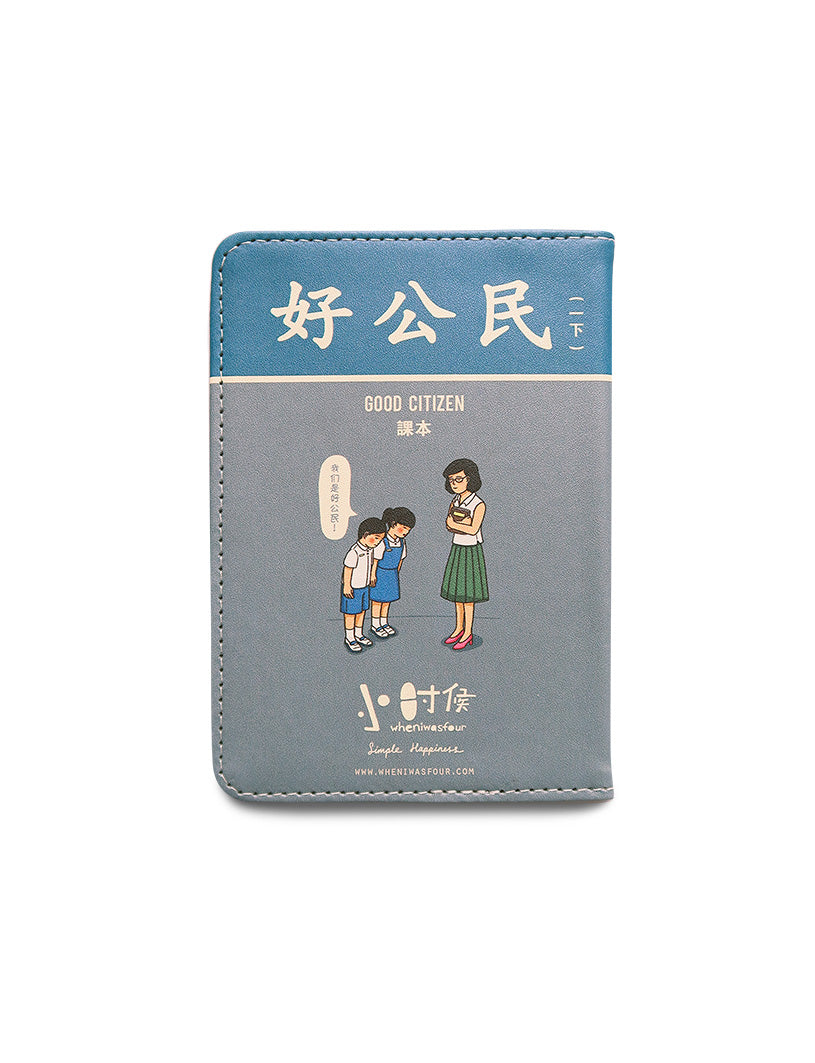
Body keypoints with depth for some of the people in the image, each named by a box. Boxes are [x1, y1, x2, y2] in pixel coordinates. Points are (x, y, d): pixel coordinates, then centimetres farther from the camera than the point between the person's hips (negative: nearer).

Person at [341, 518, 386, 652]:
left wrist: (371, 579, 20)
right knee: (350, 613, 9)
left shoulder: (370, 549, -3)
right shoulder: (354, 553, -29)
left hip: (364, 587, 8)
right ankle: (349, 639, 24)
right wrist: (347, 586, -15)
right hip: (353, 588, -8)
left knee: (361, 611, 20)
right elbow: (347, 569, -21)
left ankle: (358, 635, 38)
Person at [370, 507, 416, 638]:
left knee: (387, 599, 16)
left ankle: (384, 623, 31)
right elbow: (375, 559, -18)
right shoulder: (382, 542, -23)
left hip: (392, 574, 7)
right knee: (377, 600, 5)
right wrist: (373, 575, -14)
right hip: (380, 573, -7)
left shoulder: (401, 542, -1)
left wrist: (396, 573, 16)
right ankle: (375, 625, 18)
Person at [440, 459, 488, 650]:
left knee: (467, 594, -1)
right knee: (457, 590, 13)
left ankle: (467, 634, 10)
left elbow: (473, 530, -24)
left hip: (471, 552, -7)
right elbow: (448, 525, -6)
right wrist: (465, 522, -22)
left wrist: (455, 523, -14)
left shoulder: (479, 504, -15)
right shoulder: (456, 502, 5)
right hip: (457, 549, 7)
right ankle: (459, 628, 26)